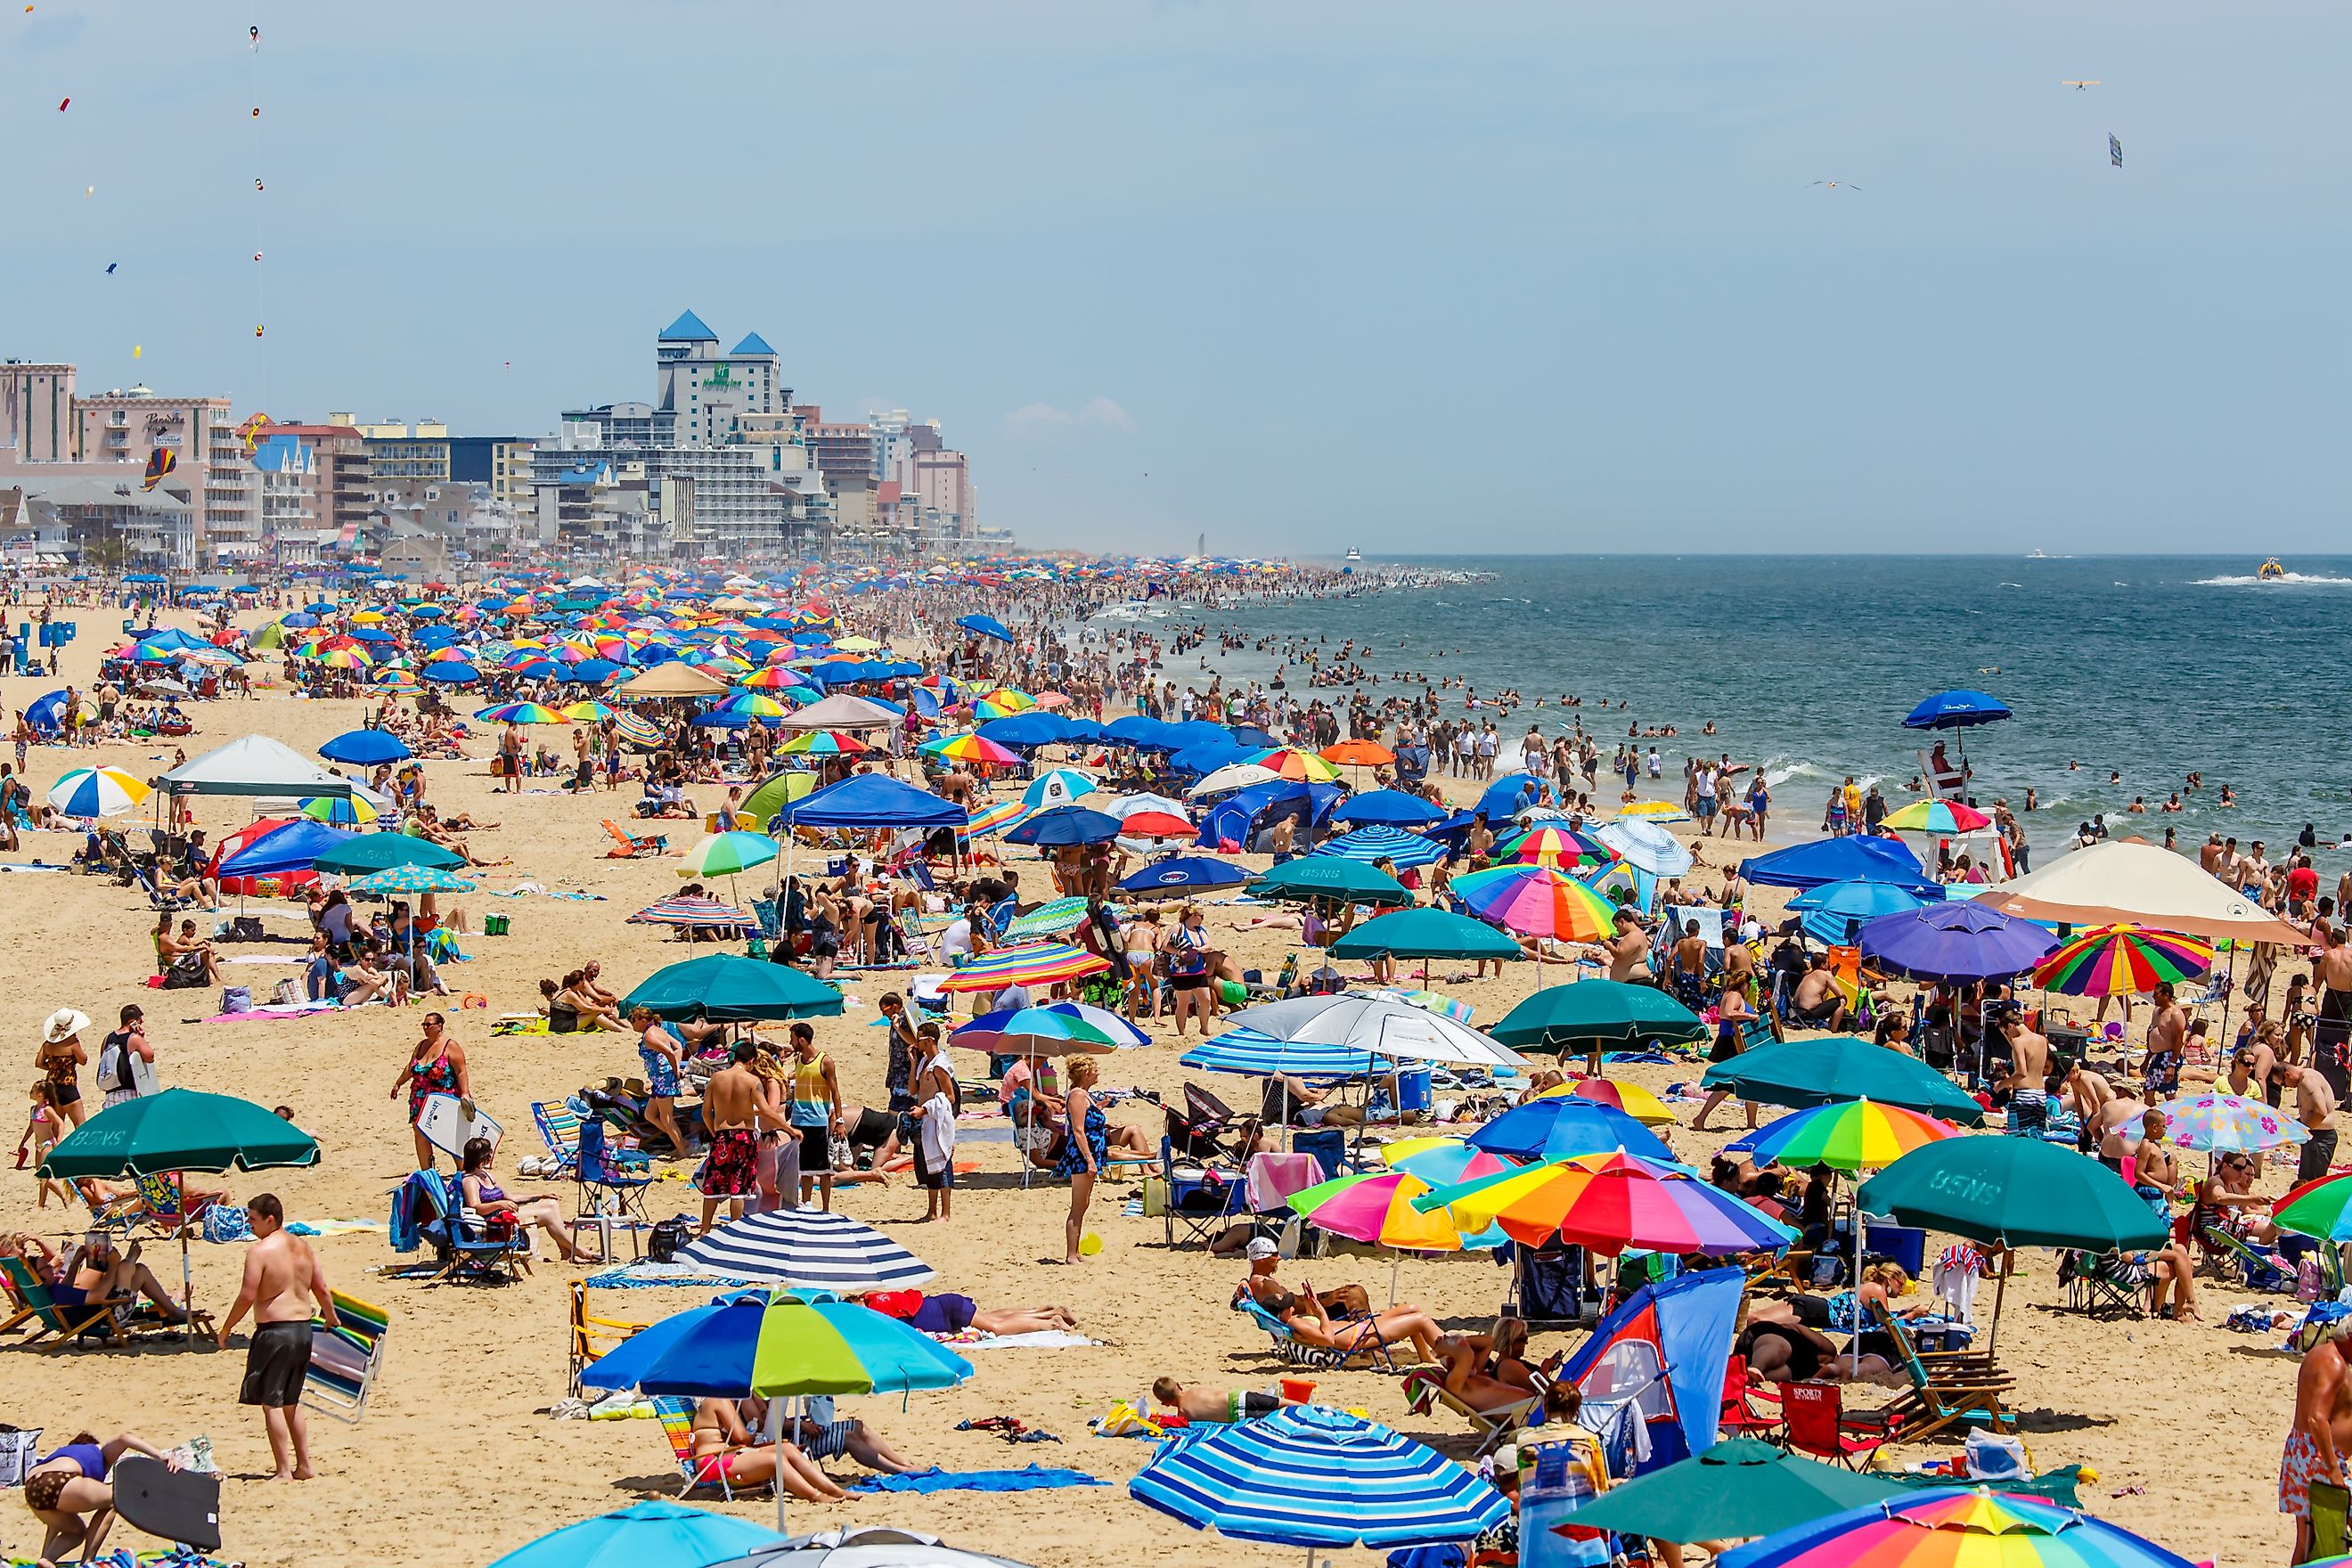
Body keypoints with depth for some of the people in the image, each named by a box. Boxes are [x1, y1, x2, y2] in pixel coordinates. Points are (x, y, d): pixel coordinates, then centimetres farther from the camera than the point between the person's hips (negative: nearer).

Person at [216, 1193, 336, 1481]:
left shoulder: (259, 1251, -12)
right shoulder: (302, 1247, 9)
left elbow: (247, 1296, -16)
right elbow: (322, 1289, 12)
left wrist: (225, 1329, -5)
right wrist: (331, 1318, 30)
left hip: (274, 1330, -8)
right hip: (303, 1328, 8)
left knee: (271, 1403, -1)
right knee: (291, 1401, 19)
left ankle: (284, 1471, -3)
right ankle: (304, 1465, 19)